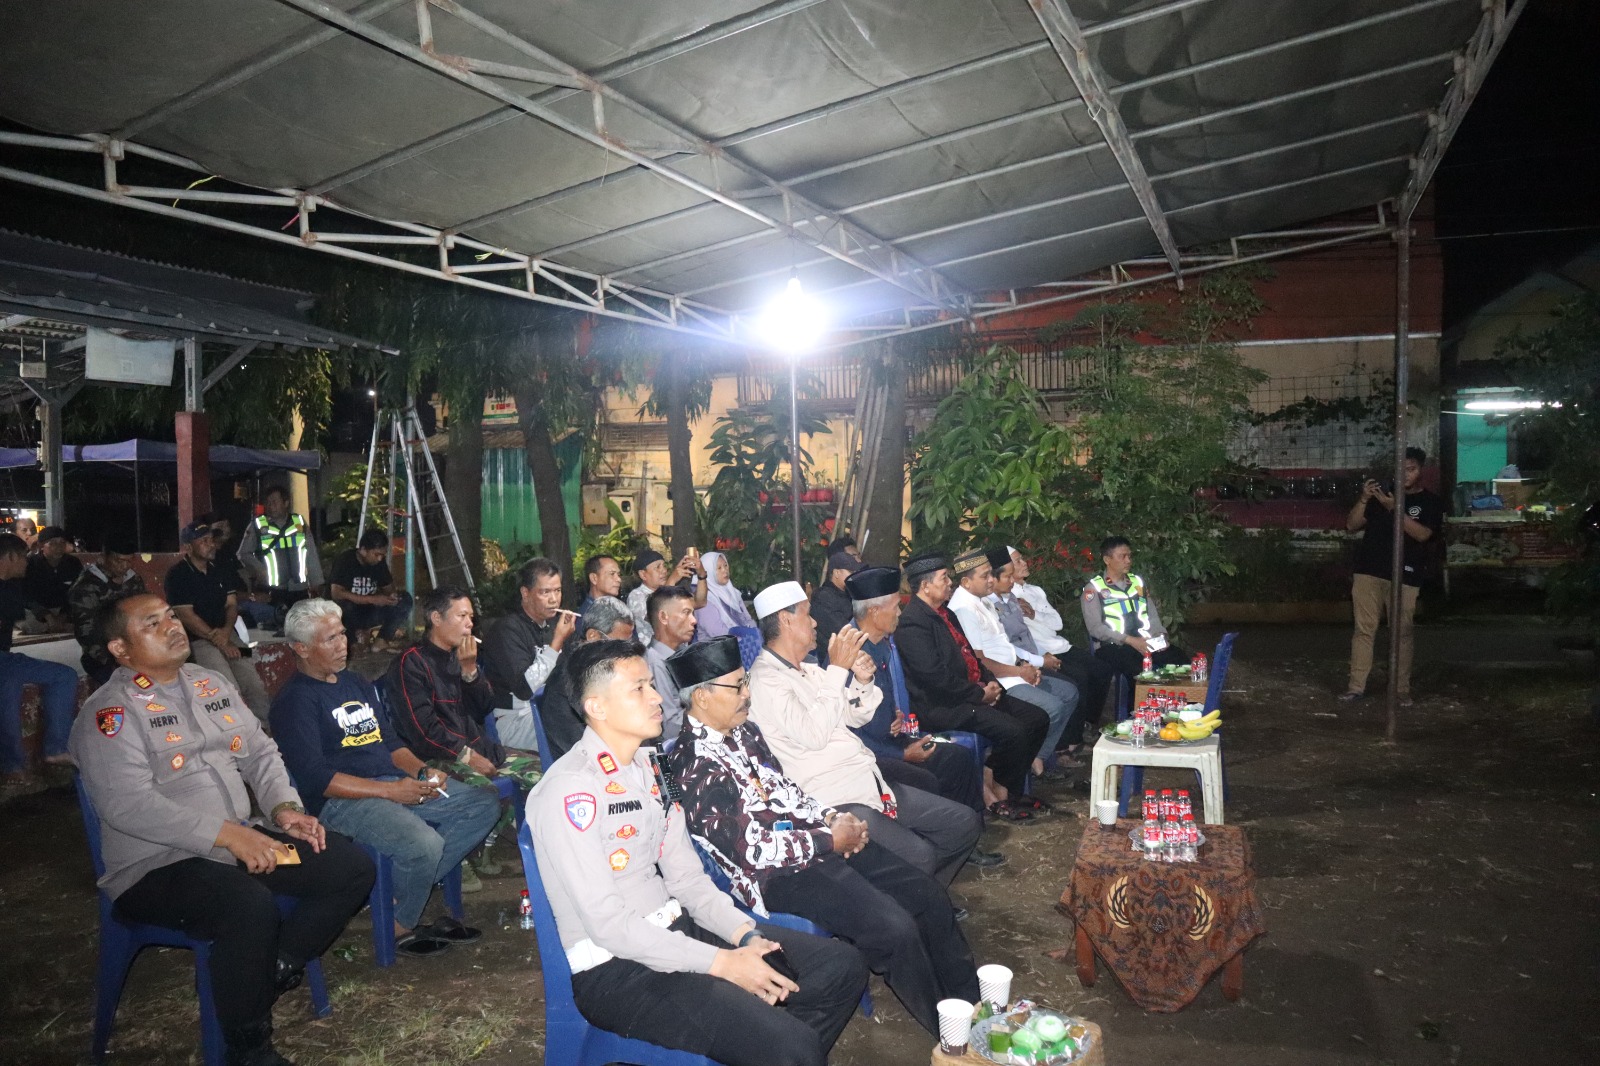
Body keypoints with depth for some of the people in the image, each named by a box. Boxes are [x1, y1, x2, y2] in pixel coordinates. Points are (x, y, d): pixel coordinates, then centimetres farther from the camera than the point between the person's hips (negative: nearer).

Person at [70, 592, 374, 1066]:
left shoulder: (211, 683, 12)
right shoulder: (110, 712, -11)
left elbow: (261, 752, 16)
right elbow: (129, 804, -23)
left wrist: (284, 806, -4)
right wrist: (229, 834, -27)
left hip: (243, 841, 7)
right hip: (156, 866, -7)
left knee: (353, 868, -8)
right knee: (250, 905, -35)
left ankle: (272, 970, 4)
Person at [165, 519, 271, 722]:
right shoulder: (178, 575, -6)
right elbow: (186, 616, -11)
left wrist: (226, 631, -9)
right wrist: (220, 642, -13)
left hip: (227, 635, 6)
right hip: (198, 640, -6)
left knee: (256, 688, -7)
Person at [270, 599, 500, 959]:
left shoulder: (357, 683, 19)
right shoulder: (296, 699, -7)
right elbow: (315, 778, -16)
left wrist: (423, 772, 0)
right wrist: (390, 790, -21)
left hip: (395, 783, 9)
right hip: (342, 801, -9)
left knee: (485, 805, -2)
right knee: (423, 844, -32)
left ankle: (407, 885, -5)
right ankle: (400, 928, -3)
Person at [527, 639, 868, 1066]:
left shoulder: (648, 767, 8)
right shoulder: (570, 790, -18)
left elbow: (686, 876, 10)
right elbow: (607, 925, -20)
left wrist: (745, 934, -6)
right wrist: (721, 963, -20)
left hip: (678, 927, 9)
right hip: (614, 970, -8)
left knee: (842, 965, 2)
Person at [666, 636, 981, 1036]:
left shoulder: (742, 730, 7)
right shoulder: (694, 767, -21)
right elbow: (752, 849, -21)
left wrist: (829, 817, 2)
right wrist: (830, 840, -14)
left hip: (812, 838, 9)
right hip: (776, 873, -9)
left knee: (929, 895, 3)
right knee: (895, 928, -21)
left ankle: (973, 1003, 20)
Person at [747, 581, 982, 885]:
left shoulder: (807, 670, 15)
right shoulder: (765, 679, -13)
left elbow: (857, 717, 21)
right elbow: (814, 734, -24)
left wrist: (863, 680, 0)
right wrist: (838, 669, -18)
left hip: (868, 781, 9)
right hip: (833, 800, -9)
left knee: (965, 823, 4)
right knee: (919, 855, -26)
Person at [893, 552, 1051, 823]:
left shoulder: (945, 614, 16)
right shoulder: (912, 623, -16)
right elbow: (936, 677, -22)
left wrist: (990, 682, 5)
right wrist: (980, 694, -14)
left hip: (975, 694, 10)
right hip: (942, 706, -10)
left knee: (1038, 719, 4)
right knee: (1013, 731, -24)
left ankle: (1010, 787, 13)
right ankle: (999, 797, -2)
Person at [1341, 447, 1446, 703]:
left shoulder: (1431, 502, 6)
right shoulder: (1383, 494, 14)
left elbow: (1422, 534, -11)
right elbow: (1351, 525, 9)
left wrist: (1394, 508, -18)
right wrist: (1364, 499, -6)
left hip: (1404, 577, -2)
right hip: (1368, 572, 2)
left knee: (1402, 633, 1)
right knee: (1363, 629, 1)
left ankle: (1402, 689, 10)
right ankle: (1356, 686, 4)